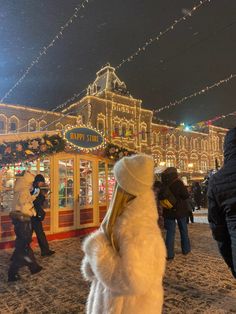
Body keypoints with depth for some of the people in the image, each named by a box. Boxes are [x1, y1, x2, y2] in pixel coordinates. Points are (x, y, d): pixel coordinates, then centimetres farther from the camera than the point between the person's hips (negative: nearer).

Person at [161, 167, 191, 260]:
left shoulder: (163, 185, -6)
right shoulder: (178, 183, -17)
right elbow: (186, 196, -16)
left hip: (168, 211, 2)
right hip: (180, 210, -1)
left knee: (170, 232, 5)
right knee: (183, 230, 18)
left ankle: (169, 254, 3)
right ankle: (186, 249, 31)